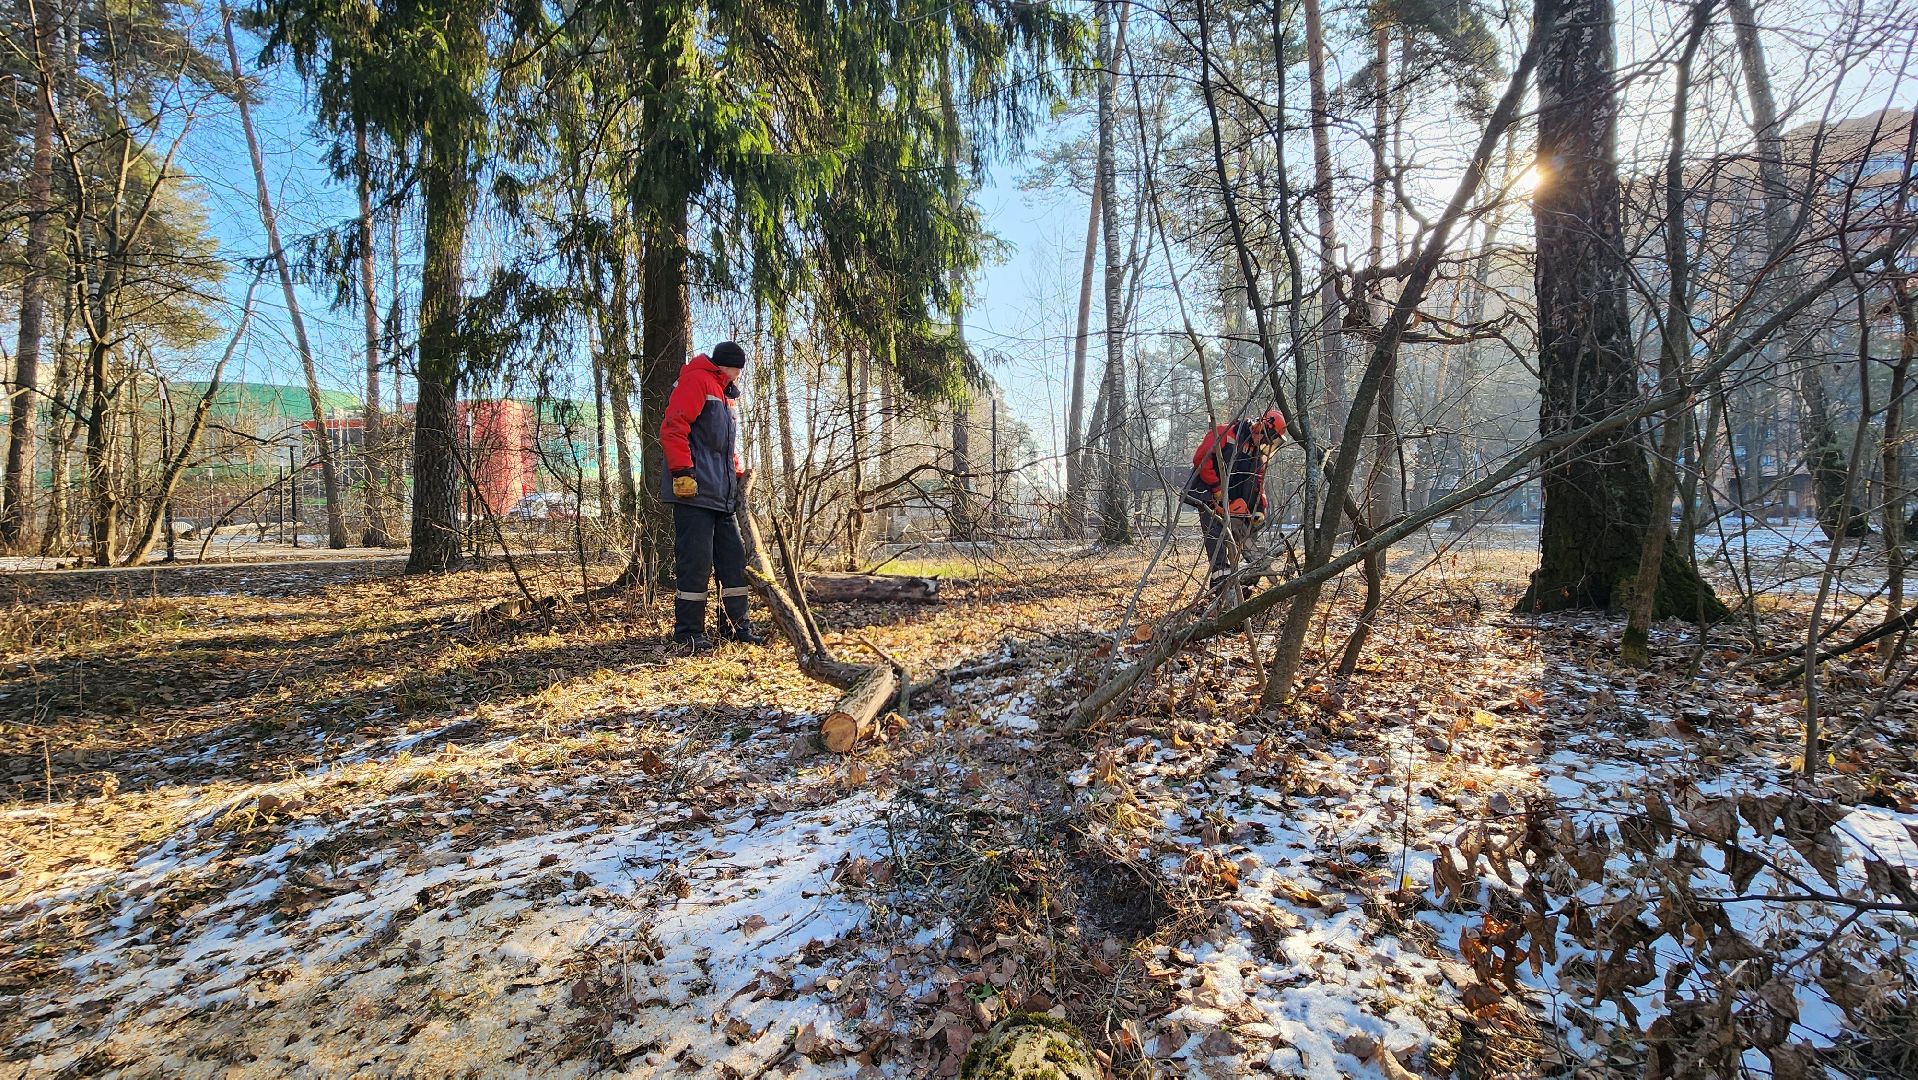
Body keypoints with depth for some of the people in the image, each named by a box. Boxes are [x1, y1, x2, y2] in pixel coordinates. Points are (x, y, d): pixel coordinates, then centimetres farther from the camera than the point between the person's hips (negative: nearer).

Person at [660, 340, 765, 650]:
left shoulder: (726, 395, 26)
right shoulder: (696, 381, -5)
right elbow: (672, 428, -15)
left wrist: (740, 473, 19)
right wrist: (682, 472, -21)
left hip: (723, 496, 10)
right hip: (695, 494, -10)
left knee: (734, 559, 10)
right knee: (696, 561, -8)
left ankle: (735, 625, 19)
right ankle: (688, 632, 0)